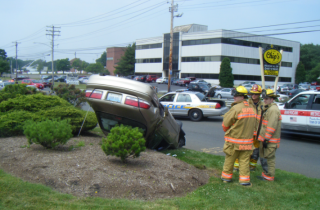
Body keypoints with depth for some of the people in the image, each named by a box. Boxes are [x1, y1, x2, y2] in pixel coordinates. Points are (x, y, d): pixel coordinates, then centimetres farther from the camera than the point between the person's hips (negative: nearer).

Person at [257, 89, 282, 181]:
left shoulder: (273, 109, -17)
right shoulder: (268, 108, 17)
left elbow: (271, 126, -22)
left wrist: (266, 139, -22)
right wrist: (262, 138, 23)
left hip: (270, 140, -10)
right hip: (265, 138, 10)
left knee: (269, 158, -3)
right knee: (263, 157, 17)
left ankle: (269, 176, 6)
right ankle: (265, 174, 28)